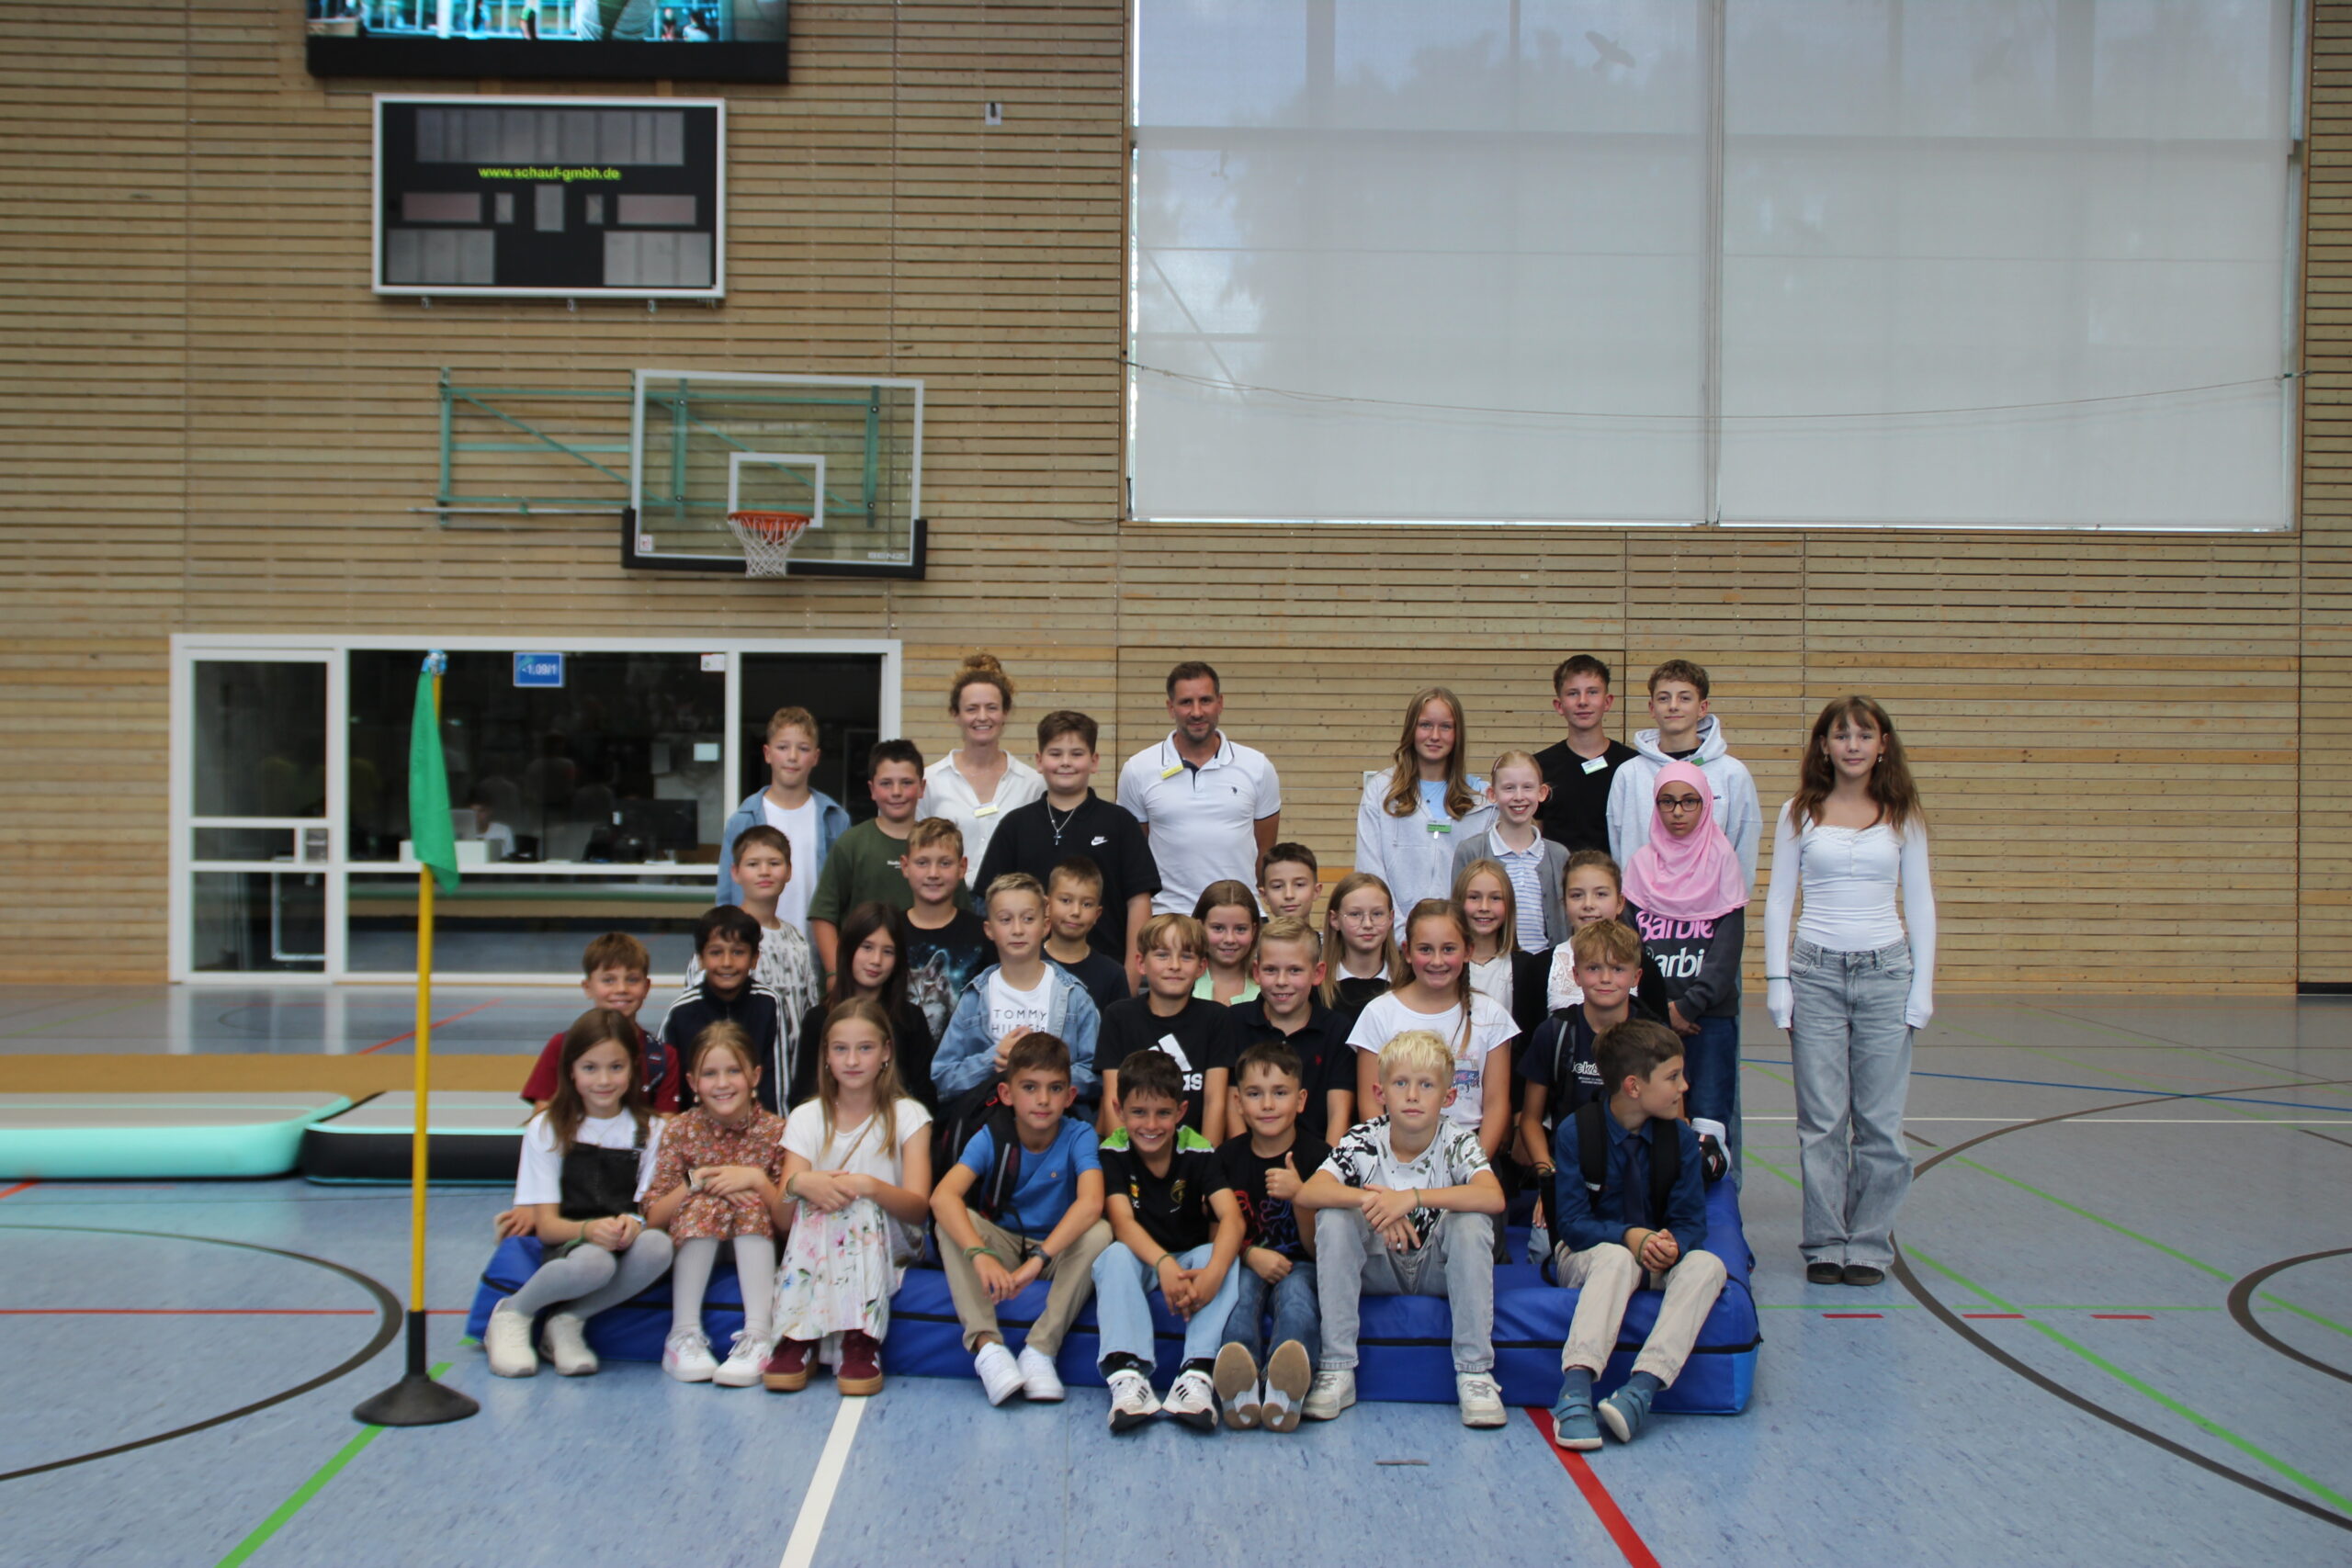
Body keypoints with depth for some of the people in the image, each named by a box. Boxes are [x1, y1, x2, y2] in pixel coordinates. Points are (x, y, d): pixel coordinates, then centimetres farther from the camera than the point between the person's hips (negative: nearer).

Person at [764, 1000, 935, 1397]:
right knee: (815, 1204, -31)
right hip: (815, 1241, 1)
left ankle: (860, 1343, -39)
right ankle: (796, 1340, -37)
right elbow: (784, 1216, -6)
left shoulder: (908, 1115, 3)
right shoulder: (806, 1118, 7)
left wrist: (870, 1186, -31)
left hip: (888, 1240, -1)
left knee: (858, 1206, -32)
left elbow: (919, 1208, -11)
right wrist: (798, 1184, -30)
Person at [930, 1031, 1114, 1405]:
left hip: (1060, 1249, -1)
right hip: (1000, 1244, 1)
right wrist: (981, 1255, -48)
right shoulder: (991, 1137, -14)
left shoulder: (1078, 1137, -16)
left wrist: (1038, 1259, -46)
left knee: (1099, 1232, -31)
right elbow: (943, 1196, -30)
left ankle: (1041, 1349, -28)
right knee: (954, 1222, -27)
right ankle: (986, 1344, -34)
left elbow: (1091, 1203, -35)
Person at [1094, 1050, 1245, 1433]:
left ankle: (1197, 1373, -41)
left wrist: (1212, 1273, -44)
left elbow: (1231, 1218, -24)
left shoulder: (1199, 1153, -12)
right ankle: (1127, 1373, -45)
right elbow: (1122, 1222, -24)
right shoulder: (1113, 1153, -11)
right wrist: (1163, 1264, -44)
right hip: (1140, 1259, 0)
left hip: (1192, 1257, 1)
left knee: (1223, 1256, -29)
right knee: (1115, 1256, -32)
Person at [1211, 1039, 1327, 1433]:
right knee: (1241, 1291, -33)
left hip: (1299, 1266, -1)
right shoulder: (1227, 1157, 6)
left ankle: (1286, 1389, -58)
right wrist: (1252, 1255, -14)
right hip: (1244, 1262, 1)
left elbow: (1318, 1249, -1)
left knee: (1296, 1294, -35)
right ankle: (1240, 1387, -57)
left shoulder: (1318, 1156, -1)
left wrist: (1299, 1194, -20)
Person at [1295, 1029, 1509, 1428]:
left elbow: (1494, 1198, -34)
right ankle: (1337, 1371, -21)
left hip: (1439, 1271, -1)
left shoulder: (1456, 1141, -14)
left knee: (1472, 1221, -28)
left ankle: (1475, 1373, -23)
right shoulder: (1364, 1141, -12)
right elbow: (1306, 1194, -26)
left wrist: (1413, 1197, -42)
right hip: (1380, 1271, 1)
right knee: (1333, 1217, -24)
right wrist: (1369, 1199, -42)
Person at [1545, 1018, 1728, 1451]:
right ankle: (1575, 1388, -51)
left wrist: (1671, 1245, -25)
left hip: (1658, 1258, 3)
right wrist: (1630, 1237, -29)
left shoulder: (1681, 1138, -2)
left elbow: (1690, 1221, -2)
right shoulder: (1575, 1131, -11)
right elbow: (1572, 1224, -13)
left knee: (1708, 1265, -28)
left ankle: (1642, 1387, -44)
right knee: (1617, 1258, -38)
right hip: (1584, 1257, -3)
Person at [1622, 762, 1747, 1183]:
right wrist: (1661, 1007, -6)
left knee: (1710, 1118, -10)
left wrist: (1688, 1005, -10)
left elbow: (1729, 945, -3)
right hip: (1651, 1015, 2)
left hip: (1711, 1014, -1)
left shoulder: (1722, 860, 4)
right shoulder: (1641, 864, 9)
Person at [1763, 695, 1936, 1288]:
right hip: (1816, 972, 0)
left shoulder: (1902, 817, 6)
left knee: (1880, 1120, 1)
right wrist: (1778, 983, -2)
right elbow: (1777, 902, 5)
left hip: (1885, 972, 1)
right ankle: (1825, 1244, 10)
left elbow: (1921, 905, 7)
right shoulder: (1800, 814, 5)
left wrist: (1921, 991, 1)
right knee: (1821, 1119, 0)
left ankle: (1870, 1244, 12)